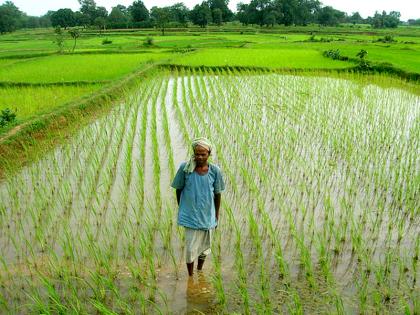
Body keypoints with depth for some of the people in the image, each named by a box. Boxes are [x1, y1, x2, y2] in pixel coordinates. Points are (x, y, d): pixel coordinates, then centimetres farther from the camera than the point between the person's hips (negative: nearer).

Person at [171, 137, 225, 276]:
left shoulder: (215, 171, -8)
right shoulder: (185, 168, -12)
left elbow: (217, 194, 4)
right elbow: (179, 189, 2)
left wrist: (216, 215, 11)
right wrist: (181, 209, 8)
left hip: (208, 216, 2)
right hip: (190, 216, -2)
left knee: (204, 247, 17)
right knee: (190, 249, -2)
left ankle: (200, 271, 42)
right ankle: (190, 276, 21)